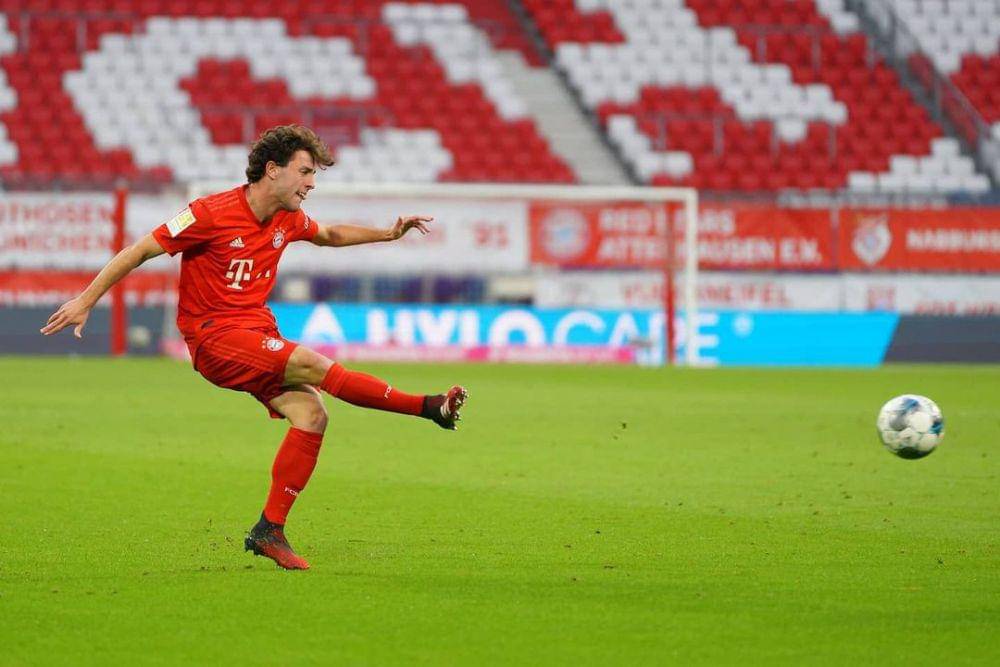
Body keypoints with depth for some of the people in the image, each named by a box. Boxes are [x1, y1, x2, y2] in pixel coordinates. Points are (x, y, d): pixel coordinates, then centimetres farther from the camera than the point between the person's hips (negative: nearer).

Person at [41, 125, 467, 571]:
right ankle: (430, 408, -21)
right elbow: (141, 250, -9)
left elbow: (330, 234, 31)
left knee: (311, 414, -13)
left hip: (258, 331, 8)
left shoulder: (287, 220, 7)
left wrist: (388, 234, 20)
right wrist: (86, 301, -8)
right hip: (213, 337, -8)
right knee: (312, 364, -26)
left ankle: (269, 531, -6)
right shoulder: (211, 215, -15)